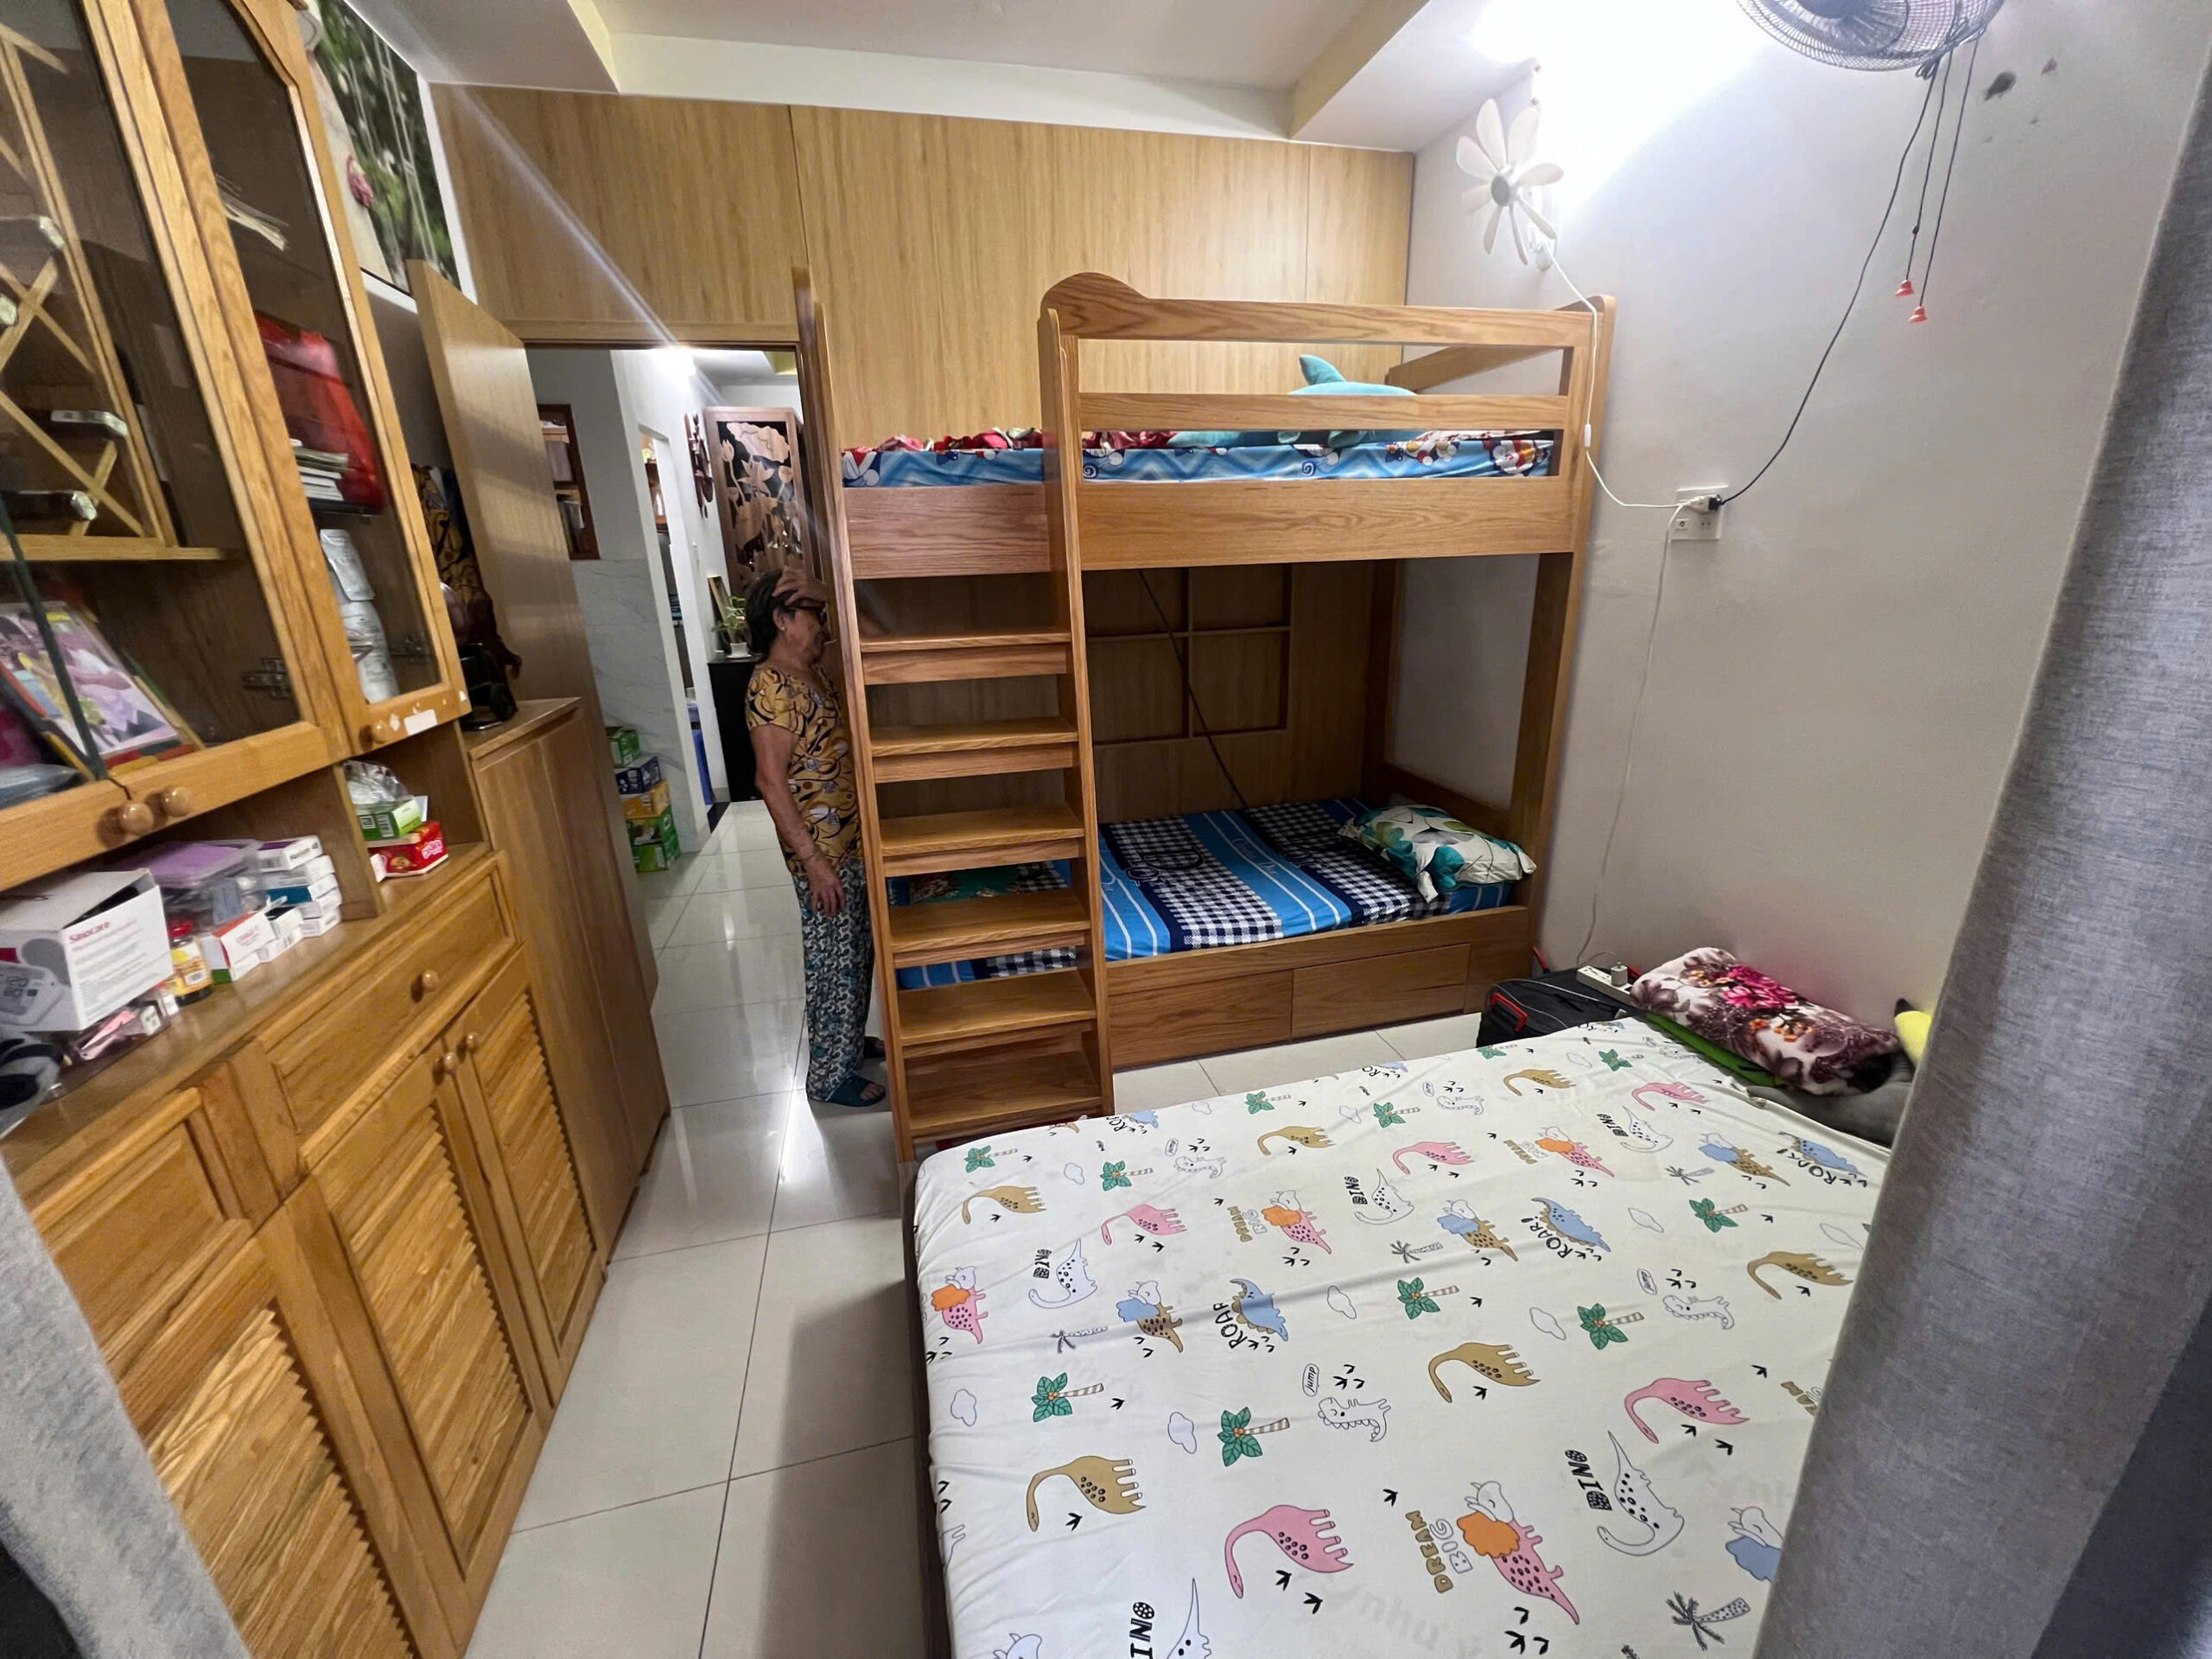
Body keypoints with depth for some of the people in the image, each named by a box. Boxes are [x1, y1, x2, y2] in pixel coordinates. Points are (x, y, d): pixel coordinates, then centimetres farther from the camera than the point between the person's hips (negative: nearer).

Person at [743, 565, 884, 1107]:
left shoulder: (810, 673, 9)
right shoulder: (771, 686, -20)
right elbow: (771, 779, -23)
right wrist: (813, 860, -23)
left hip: (851, 842, 10)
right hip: (822, 851, -10)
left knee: (858, 952, 21)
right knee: (834, 961, 3)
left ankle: (849, 1039, 40)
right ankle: (830, 1075, 20)